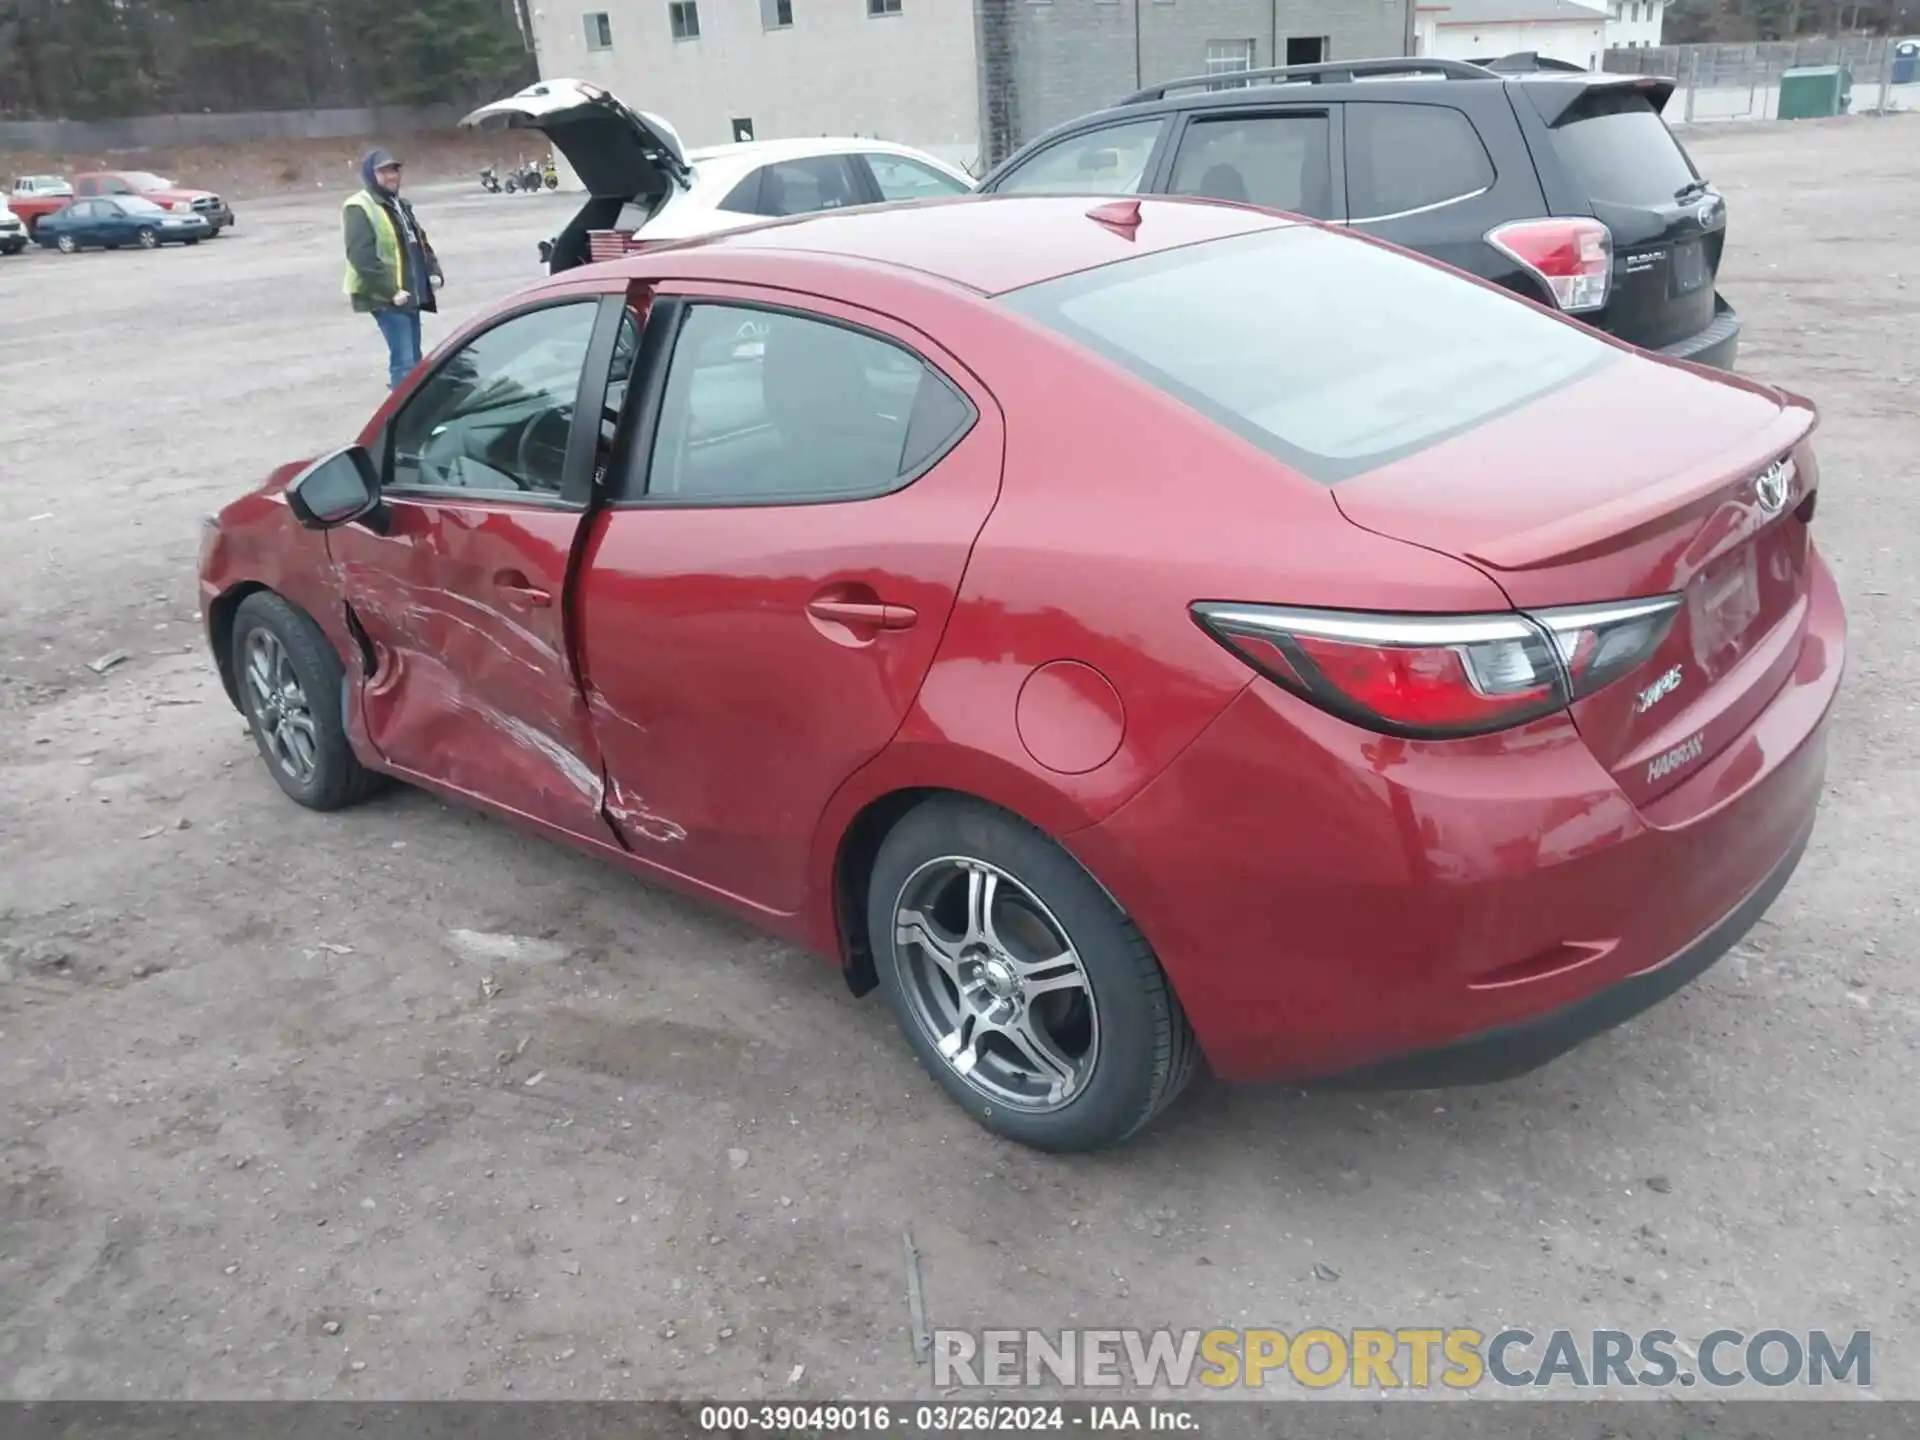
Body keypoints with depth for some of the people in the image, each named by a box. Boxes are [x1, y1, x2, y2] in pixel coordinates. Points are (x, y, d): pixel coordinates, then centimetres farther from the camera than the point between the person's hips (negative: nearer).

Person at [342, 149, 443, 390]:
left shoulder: (399, 205, 18)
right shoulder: (359, 208, -11)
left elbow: (420, 241, 25)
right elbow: (361, 256, -20)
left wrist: (433, 271, 7)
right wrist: (390, 290, -24)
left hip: (411, 294, 9)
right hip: (385, 297, -9)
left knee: (412, 358, 14)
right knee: (404, 360, -15)